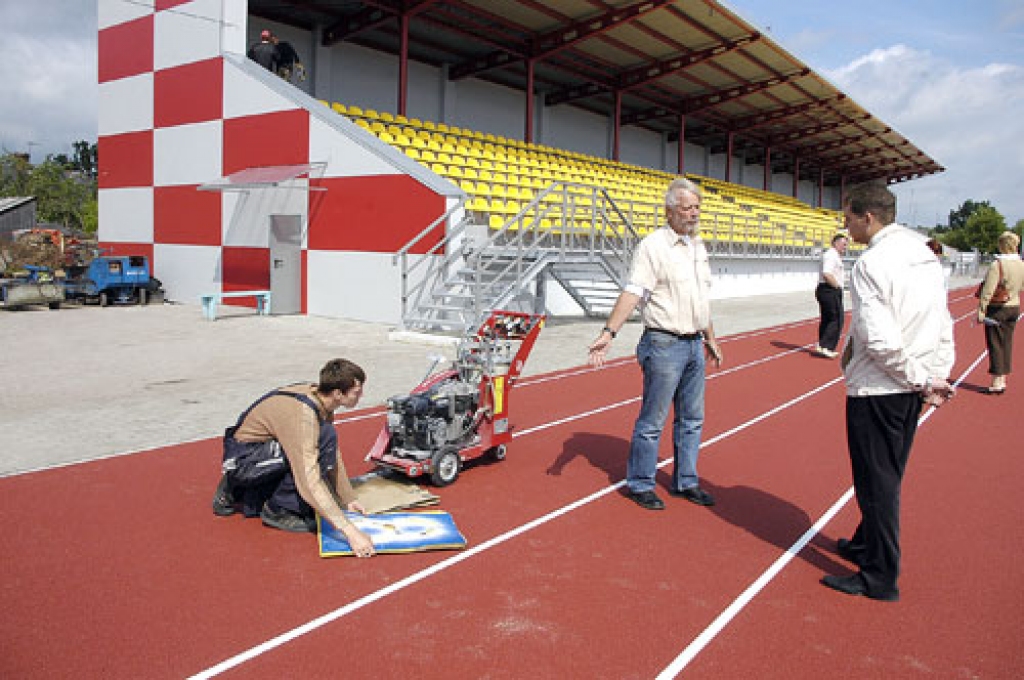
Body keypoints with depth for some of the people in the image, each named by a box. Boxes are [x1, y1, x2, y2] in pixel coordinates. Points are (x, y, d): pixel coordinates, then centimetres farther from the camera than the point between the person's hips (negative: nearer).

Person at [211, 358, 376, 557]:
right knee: (324, 437, -25)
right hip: (242, 459, -9)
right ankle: (278, 510, -13)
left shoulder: (320, 398, -5)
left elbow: (334, 456, 6)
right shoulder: (302, 415, -31)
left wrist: (348, 499, 4)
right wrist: (349, 530, -40)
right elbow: (310, 482, -37)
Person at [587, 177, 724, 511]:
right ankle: (640, 485, 15)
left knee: (691, 420, 15)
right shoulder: (653, 245, -11)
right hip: (664, 345, -8)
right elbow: (633, 292, -21)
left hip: (694, 345, 8)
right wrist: (609, 332, -31)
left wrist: (710, 338, 25)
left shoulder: (698, 245, 13)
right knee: (652, 421, 1)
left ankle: (686, 482, 28)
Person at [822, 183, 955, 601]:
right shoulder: (925, 255, 8)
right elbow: (944, 328, 10)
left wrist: (922, 380, -13)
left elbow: (881, 342, -26)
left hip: (876, 391, -9)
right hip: (911, 392, 9)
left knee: (877, 482, 4)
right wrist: (937, 379, 9)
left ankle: (879, 578, 16)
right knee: (888, 477, 22)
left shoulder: (871, 264, -20)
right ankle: (867, 545, 40)